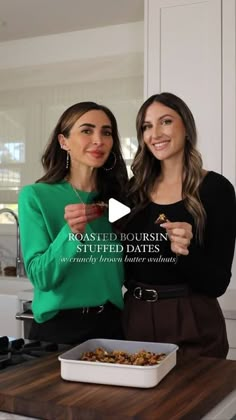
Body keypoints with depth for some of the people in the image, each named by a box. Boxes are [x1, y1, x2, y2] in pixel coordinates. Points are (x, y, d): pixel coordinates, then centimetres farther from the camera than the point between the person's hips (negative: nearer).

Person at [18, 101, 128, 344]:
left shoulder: (116, 198, 3)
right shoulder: (35, 196, -9)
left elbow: (123, 273, 8)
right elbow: (40, 277, -13)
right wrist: (71, 233, -27)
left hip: (111, 325, 4)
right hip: (58, 328, -4)